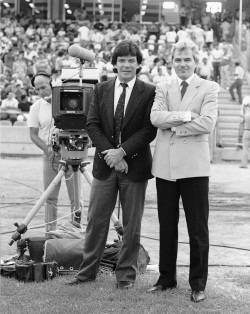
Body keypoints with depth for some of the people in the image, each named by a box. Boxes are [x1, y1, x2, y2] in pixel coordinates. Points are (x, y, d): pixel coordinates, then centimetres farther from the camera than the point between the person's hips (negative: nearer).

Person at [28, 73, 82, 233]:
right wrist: (47, 149, -11)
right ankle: (50, 232, 11)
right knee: (50, 197, 3)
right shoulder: (37, 107, 4)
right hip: (50, 156, 2)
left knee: (76, 197, -1)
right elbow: (33, 134, 4)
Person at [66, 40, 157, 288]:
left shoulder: (149, 92, -3)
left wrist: (122, 151, -17)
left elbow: (149, 130, -10)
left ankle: (126, 274, 15)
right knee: (96, 220, 7)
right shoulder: (101, 90, 6)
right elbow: (92, 125, 1)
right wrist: (109, 152, -12)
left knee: (131, 224, 5)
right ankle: (87, 271, 17)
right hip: (105, 165, 2)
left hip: (135, 166, -2)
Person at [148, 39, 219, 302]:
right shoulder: (163, 89, 12)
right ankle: (167, 278, 22)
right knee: (166, 226, 11)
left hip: (194, 165, -3)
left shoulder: (209, 89, 3)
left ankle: (198, 284, 10)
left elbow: (207, 123, -12)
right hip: (165, 165, 3)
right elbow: (155, 117, -5)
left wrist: (173, 124, -8)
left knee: (198, 229, 1)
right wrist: (185, 116, -14)